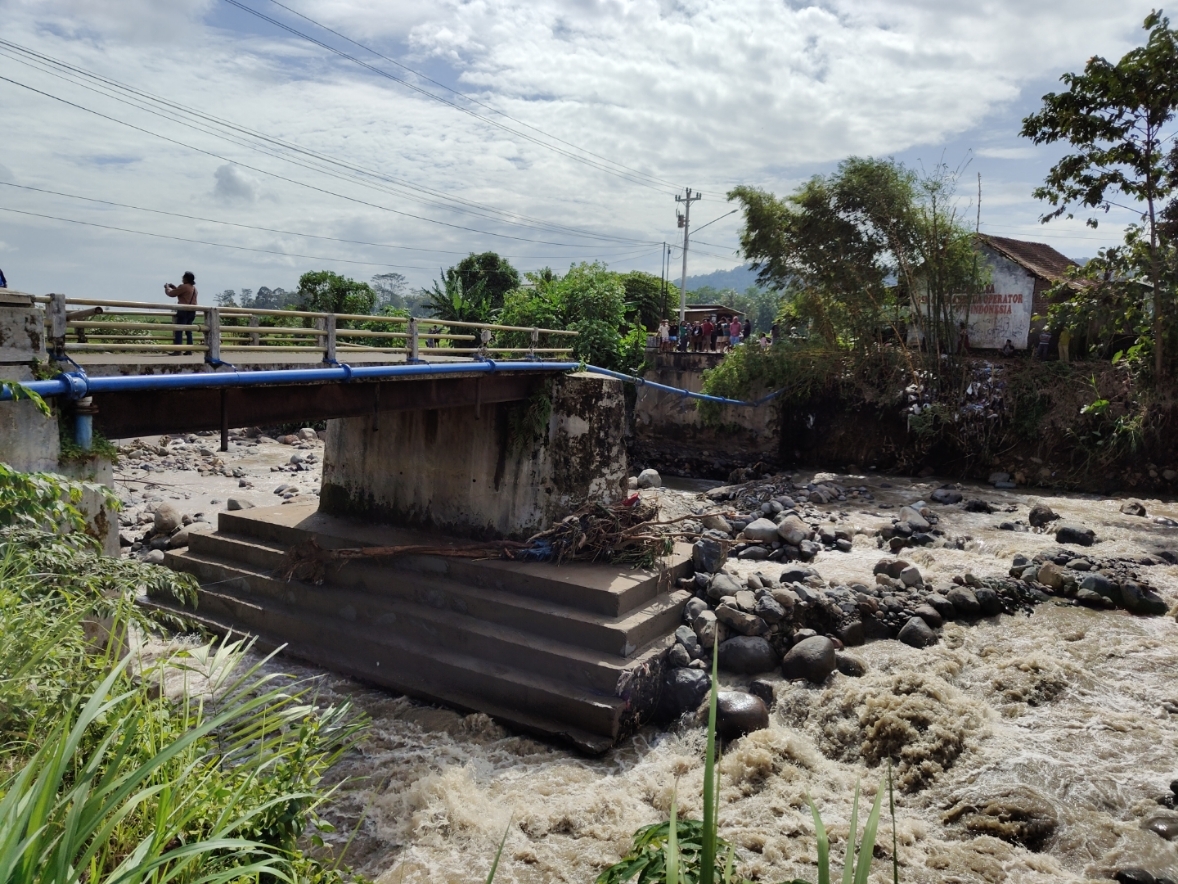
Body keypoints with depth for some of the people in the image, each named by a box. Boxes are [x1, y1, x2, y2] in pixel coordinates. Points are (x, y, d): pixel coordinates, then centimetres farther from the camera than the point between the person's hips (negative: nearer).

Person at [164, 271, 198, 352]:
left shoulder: (183, 287, -10)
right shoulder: (194, 288, 16)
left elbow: (171, 294, -4)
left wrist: (167, 287, 14)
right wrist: (174, 287, 29)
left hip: (184, 311, -8)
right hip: (192, 311, 8)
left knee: (178, 331, -7)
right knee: (189, 331, 11)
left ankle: (177, 350, -13)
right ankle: (189, 350, 9)